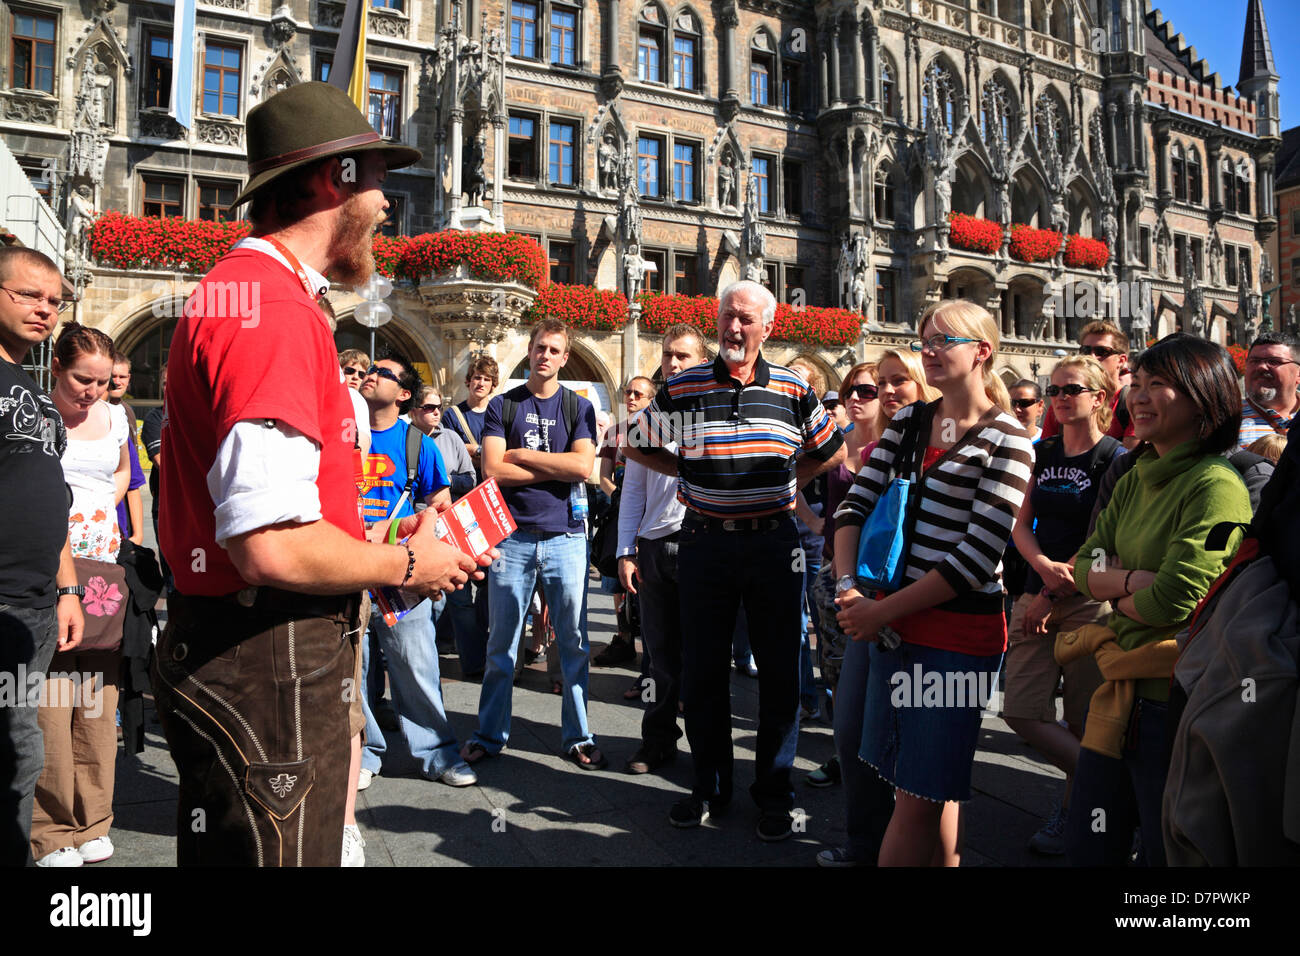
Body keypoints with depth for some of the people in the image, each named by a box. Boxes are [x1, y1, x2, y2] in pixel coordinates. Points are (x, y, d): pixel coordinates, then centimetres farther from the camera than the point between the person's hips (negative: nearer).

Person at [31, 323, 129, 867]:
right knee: (49, 698, -5)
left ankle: (92, 823, 18)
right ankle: (52, 832, 8)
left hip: (104, 567, 4)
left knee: (99, 696, 6)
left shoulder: (114, 416, 12)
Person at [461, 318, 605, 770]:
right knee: (501, 642, 7)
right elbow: (493, 470, -6)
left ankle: (578, 736, 16)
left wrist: (523, 454, -4)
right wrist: (556, 469, -6)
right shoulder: (502, 406, 7)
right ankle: (489, 735, 20)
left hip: (565, 536, 0)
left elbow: (583, 466, -7)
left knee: (573, 641, 5)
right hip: (512, 536, 0)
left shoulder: (578, 407, 8)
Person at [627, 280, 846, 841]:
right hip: (705, 541, 0)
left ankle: (773, 794, 20)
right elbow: (638, 445, 13)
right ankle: (710, 786, 24)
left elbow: (830, 452, 17)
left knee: (779, 670, 5)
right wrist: (689, 476, 4)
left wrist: (787, 485, 6)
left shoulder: (794, 391, 2)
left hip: (773, 542, 0)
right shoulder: (681, 390, 0)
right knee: (703, 669, 8)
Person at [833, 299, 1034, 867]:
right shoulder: (908, 423, 10)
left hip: (958, 635, -6)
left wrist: (882, 609, -15)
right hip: (894, 626, 6)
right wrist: (849, 587, -10)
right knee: (913, 785, 17)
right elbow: (855, 505, 5)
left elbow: (978, 554, -16)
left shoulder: (1006, 441, -9)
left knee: (921, 796, 2)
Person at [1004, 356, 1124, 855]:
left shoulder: (1114, 459, -6)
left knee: (1081, 720, 3)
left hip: (1088, 599, -5)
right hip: (1036, 595, 6)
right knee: (1020, 711, -1)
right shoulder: (1043, 453, 12)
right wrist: (1042, 564, -12)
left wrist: (1051, 597, -11)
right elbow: (1021, 523, 8)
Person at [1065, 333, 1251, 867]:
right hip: (1120, 693, 8)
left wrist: (1112, 590, -3)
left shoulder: (1216, 486, -16)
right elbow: (1083, 568, 3)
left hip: (1175, 701, -8)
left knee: (1166, 851, 10)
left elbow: (1171, 601, -22)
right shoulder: (1136, 480, 9)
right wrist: (1136, 579, -16)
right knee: (1086, 848, 18)